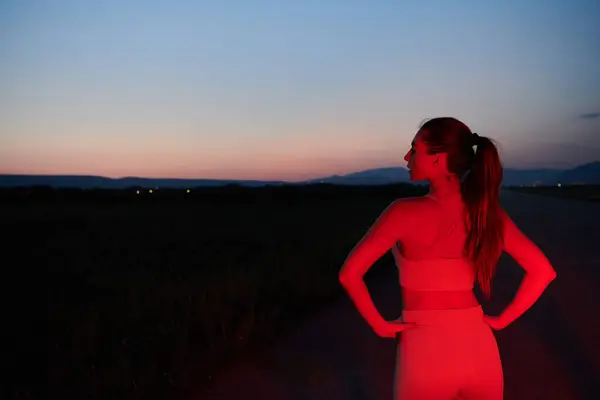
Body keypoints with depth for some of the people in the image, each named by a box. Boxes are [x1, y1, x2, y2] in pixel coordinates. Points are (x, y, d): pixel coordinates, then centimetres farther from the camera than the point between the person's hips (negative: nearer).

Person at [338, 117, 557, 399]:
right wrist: (502, 320, 5)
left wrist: (379, 325, -6)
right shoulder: (487, 210, -2)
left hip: (426, 351, -4)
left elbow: (349, 274, -18)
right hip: (479, 350, 4)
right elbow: (542, 270, 1)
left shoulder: (405, 212, -15)